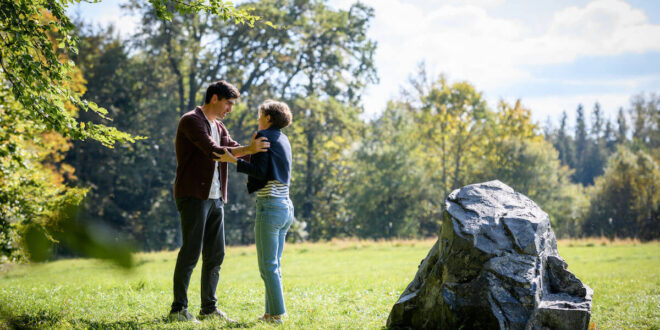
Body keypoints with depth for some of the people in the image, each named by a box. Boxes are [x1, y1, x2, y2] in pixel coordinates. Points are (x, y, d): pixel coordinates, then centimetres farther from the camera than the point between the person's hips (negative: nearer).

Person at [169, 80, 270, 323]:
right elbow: (213, 151, -21)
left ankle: (209, 308, 15)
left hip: (215, 198, 9)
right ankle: (178, 309, -1)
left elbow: (236, 150, 16)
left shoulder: (219, 127, 19)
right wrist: (248, 149, -26)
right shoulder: (191, 120, -9)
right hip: (193, 196, -8)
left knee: (215, 255, 8)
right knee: (190, 253, -8)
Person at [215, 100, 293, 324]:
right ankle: (272, 311, 14)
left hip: (269, 205, -8)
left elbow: (261, 172, -15)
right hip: (285, 206, 8)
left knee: (268, 265, -5)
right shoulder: (283, 140, 17)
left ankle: (276, 314, -5)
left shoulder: (264, 137, -7)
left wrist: (233, 160, -13)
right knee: (274, 264, 12)